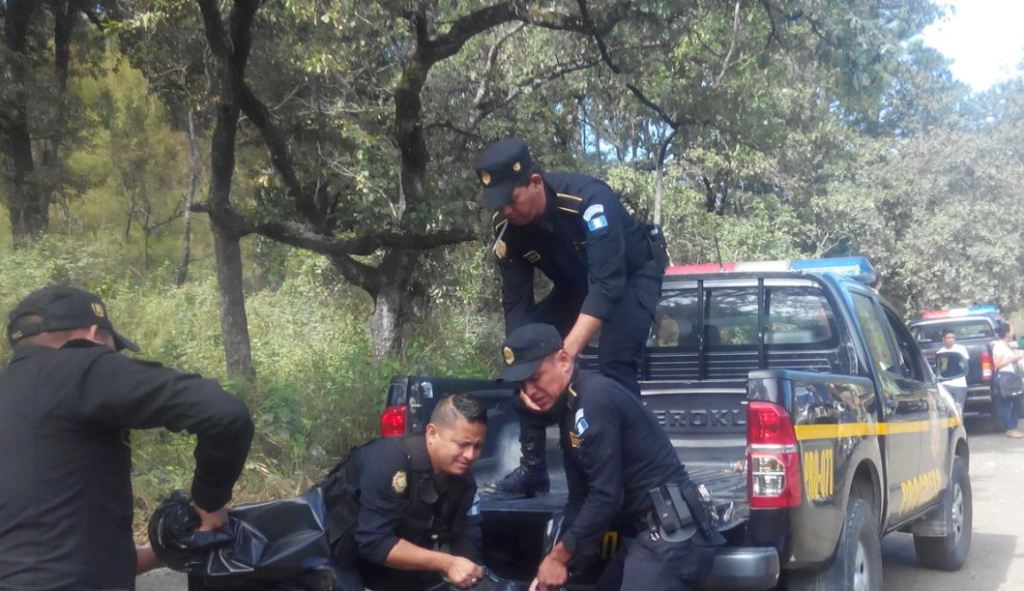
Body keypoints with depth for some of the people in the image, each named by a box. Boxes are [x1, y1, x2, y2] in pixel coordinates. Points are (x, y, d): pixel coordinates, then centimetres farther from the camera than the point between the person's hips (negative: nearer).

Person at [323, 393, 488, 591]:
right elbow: (375, 542, -35)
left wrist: (468, 570, -30)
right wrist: (447, 563, -38)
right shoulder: (389, 462, -32)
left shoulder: (464, 482, -11)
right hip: (337, 552, -7)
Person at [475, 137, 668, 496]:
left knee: (614, 365, -26)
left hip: (632, 274, -6)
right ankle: (532, 466, 1)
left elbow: (608, 284, -44)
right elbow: (517, 305, -16)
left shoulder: (588, 201, -39)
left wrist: (566, 352, -52)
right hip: (576, 283, 6)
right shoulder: (506, 230, -20)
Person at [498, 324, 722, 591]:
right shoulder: (571, 408, 15)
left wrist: (559, 556, -9)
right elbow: (579, 497, 17)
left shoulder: (595, 398, -17)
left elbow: (606, 496, -19)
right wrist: (559, 560, 8)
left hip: (670, 533, -11)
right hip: (645, 532, 11)